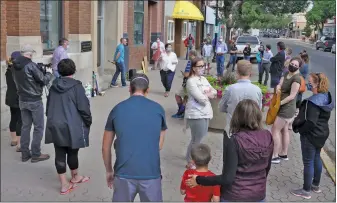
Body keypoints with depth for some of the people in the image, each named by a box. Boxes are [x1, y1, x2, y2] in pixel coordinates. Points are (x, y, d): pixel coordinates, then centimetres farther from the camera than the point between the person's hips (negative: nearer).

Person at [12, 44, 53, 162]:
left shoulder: (15, 67, 3)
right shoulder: (31, 65, -20)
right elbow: (44, 81, -16)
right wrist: (49, 73, 5)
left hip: (22, 100, 7)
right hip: (34, 101, -7)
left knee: (25, 126, 14)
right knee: (38, 127, 4)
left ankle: (25, 154, 19)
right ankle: (36, 154, 7)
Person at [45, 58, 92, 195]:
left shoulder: (54, 86, 7)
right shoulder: (76, 86, -11)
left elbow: (48, 106, 15)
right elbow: (83, 108, -13)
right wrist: (88, 122, 1)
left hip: (55, 126, 5)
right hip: (72, 126, -5)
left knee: (60, 154, 7)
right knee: (72, 152, 12)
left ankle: (64, 184, 14)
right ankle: (75, 177, 32)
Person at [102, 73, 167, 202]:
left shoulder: (117, 109, 1)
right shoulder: (158, 109, 1)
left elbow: (105, 147, 7)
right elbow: (159, 146, 10)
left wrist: (109, 171, 20)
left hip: (124, 173, 1)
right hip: (151, 173, 0)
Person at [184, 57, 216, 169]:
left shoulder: (203, 79, 12)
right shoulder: (191, 81, -14)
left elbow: (214, 92, 12)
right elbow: (201, 99, -21)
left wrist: (209, 93, -9)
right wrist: (209, 94, -2)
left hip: (205, 112, 8)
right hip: (196, 114, -8)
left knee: (200, 138, 17)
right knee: (196, 139, -1)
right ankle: (190, 162, 14)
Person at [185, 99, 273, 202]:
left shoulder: (234, 141, -24)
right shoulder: (267, 137, -9)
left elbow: (227, 178, -23)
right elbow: (267, 167, 6)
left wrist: (199, 180, -13)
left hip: (235, 197, -4)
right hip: (259, 195, 4)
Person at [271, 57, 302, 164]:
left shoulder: (297, 78, -20)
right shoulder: (286, 74, 8)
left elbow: (292, 96, -22)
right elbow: (280, 84, -1)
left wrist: (278, 103, -20)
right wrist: (278, 87, -24)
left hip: (286, 109, -9)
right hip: (286, 108, 9)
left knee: (275, 130, -4)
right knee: (284, 130, 16)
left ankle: (275, 156, 3)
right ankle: (284, 154, 28)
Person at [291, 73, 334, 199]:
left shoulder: (313, 101, -27)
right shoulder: (326, 97, 2)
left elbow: (310, 122, -31)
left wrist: (298, 129, -16)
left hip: (311, 135, -9)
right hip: (322, 133, 9)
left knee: (308, 162, 3)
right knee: (316, 158, 22)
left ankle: (306, 191, 14)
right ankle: (316, 185, 36)